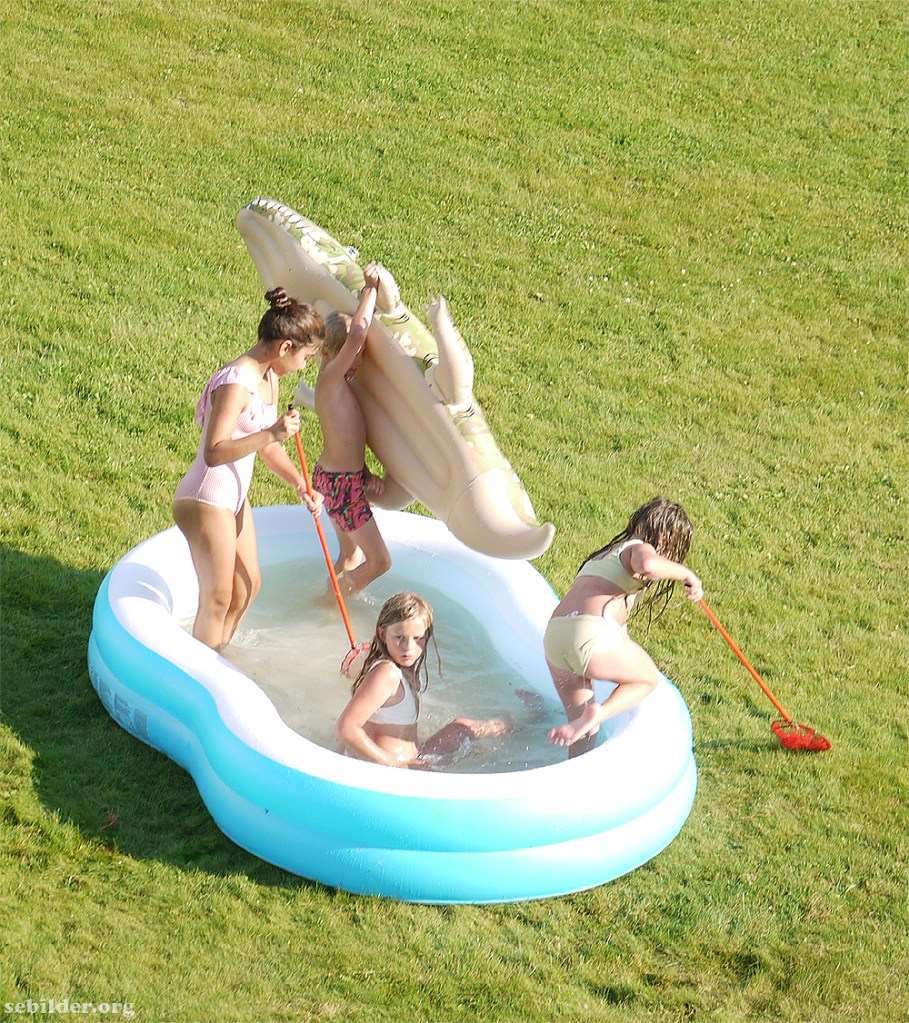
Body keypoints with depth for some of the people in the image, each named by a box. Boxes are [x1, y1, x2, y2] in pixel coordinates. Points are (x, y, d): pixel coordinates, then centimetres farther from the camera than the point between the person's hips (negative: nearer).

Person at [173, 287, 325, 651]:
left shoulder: (268, 378, 6)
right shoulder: (236, 383, -24)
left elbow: (267, 445, 16)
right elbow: (214, 452, -32)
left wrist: (300, 484, 4)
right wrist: (271, 433, -38)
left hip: (233, 497, 10)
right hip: (206, 501, -10)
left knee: (248, 586, 21)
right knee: (217, 599, 1)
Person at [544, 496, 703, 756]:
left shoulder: (605, 553, 34)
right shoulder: (638, 548, 7)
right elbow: (647, 564, -20)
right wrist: (685, 574, -3)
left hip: (553, 636, 8)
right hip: (592, 633, -8)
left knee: (582, 725, 21)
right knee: (648, 678, 17)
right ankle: (599, 713, -8)